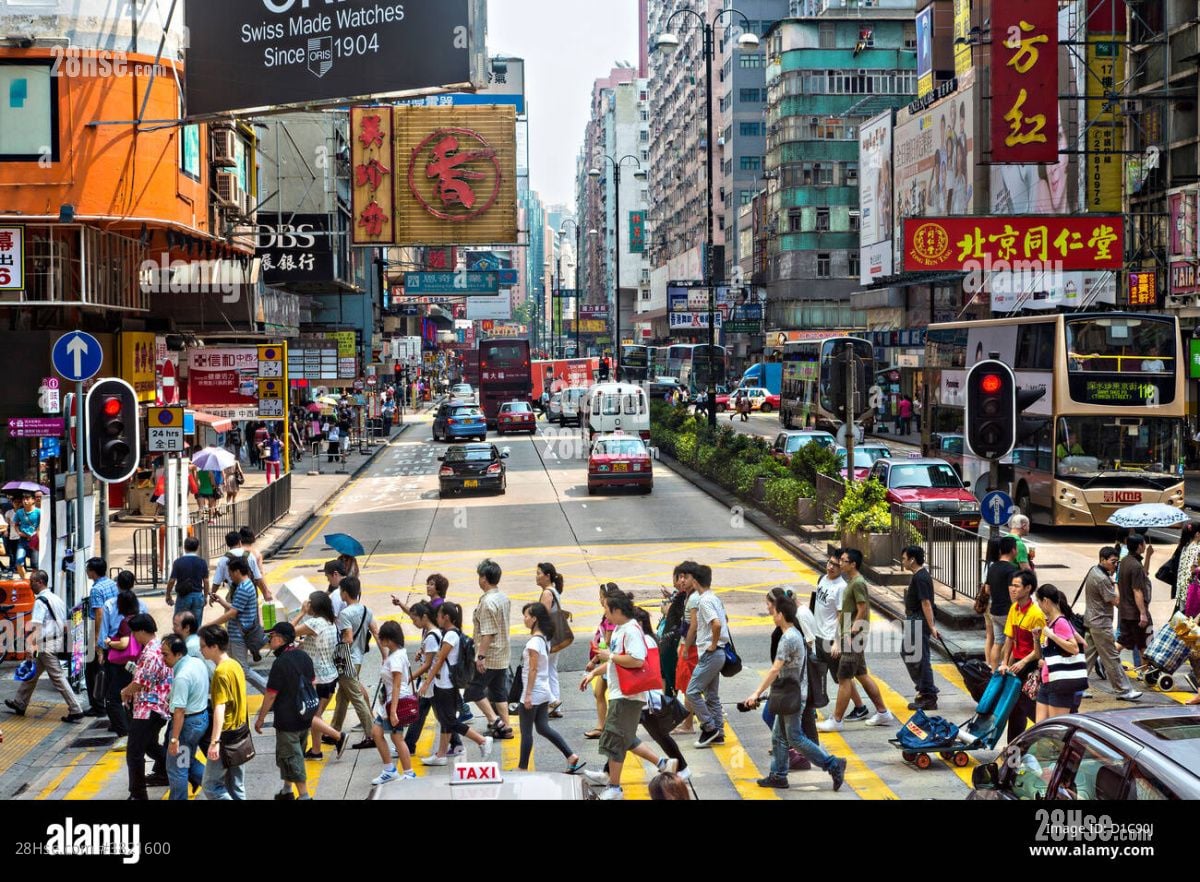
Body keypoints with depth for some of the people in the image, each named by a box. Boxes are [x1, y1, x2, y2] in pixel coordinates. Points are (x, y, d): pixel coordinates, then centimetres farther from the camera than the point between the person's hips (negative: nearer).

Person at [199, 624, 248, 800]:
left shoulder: (221, 671, -19)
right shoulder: (235, 665, 8)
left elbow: (220, 708, -27)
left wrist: (215, 741, -33)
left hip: (226, 736, -9)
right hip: (239, 732, 9)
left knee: (211, 786, -3)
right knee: (236, 787, 12)